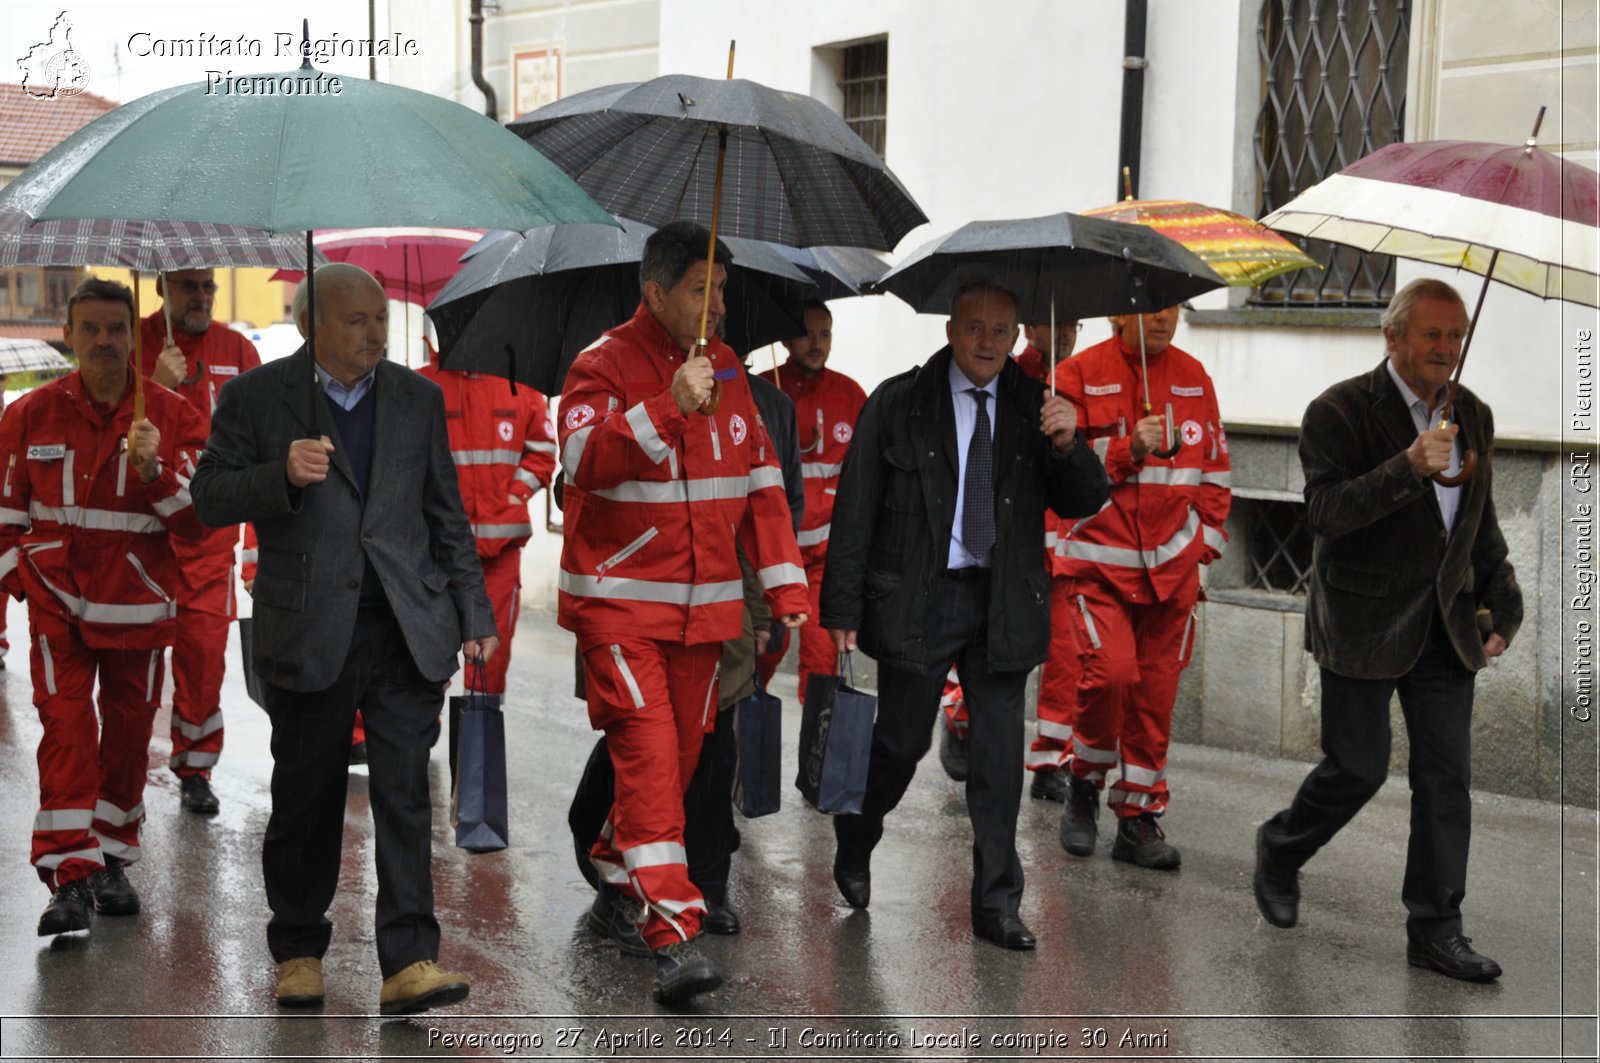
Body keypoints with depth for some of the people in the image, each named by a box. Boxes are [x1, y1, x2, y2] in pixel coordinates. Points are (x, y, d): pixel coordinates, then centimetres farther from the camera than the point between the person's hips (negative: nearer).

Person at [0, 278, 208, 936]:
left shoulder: (172, 417, -1)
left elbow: (199, 519, -5)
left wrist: (154, 470, -20)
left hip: (138, 603, 1)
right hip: (57, 602, -1)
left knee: (128, 732, 9)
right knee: (65, 727, -11)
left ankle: (112, 861, 25)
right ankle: (70, 876, -9)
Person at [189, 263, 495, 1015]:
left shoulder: (417, 398, 11)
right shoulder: (255, 397, 2)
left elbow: (447, 516, 14)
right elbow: (210, 499, -1)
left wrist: (475, 615, 10)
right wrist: (282, 475, -20)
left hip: (407, 630, 2)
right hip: (309, 634, -1)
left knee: (404, 793, -5)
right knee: (306, 799, 9)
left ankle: (408, 964, -4)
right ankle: (298, 951, 26)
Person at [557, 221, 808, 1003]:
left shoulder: (727, 369, 11)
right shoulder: (604, 366, -8)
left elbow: (759, 478, 14)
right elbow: (583, 460, -24)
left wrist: (784, 580, 8)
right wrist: (669, 408, -33)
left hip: (703, 602, 6)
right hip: (619, 601, -6)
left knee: (683, 750, 13)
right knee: (647, 750, -14)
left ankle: (617, 868, 38)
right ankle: (672, 933, -14)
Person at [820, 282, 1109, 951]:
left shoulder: (1036, 407, 4)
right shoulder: (899, 402, -2)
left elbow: (1084, 504, 2)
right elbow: (856, 508, -3)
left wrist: (1068, 446, -19)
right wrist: (843, 607, -7)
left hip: (1004, 602, 2)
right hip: (917, 599, -2)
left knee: (999, 752, 4)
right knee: (903, 740, 7)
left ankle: (996, 904, 15)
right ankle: (853, 845, 36)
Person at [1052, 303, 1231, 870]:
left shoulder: (1193, 377, 11)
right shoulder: (1079, 375, -2)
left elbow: (1214, 467, 18)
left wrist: (1206, 540, 10)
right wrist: (1128, 451, -18)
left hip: (1172, 565, 4)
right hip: (1101, 561, -4)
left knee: (1157, 688, 3)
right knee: (1112, 671, -18)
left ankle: (1139, 818, 15)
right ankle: (1085, 782, 8)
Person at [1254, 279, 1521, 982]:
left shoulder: (1472, 416, 10)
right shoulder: (1340, 412, -11)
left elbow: (1481, 525, 19)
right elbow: (1325, 514, -22)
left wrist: (1499, 610, 13)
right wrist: (1407, 467, -31)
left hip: (1446, 626, 6)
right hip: (1364, 627, -5)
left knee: (1447, 778, 4)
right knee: (1358, 768, 1)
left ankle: (1435, 929, 13)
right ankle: (1279, 851, 29)